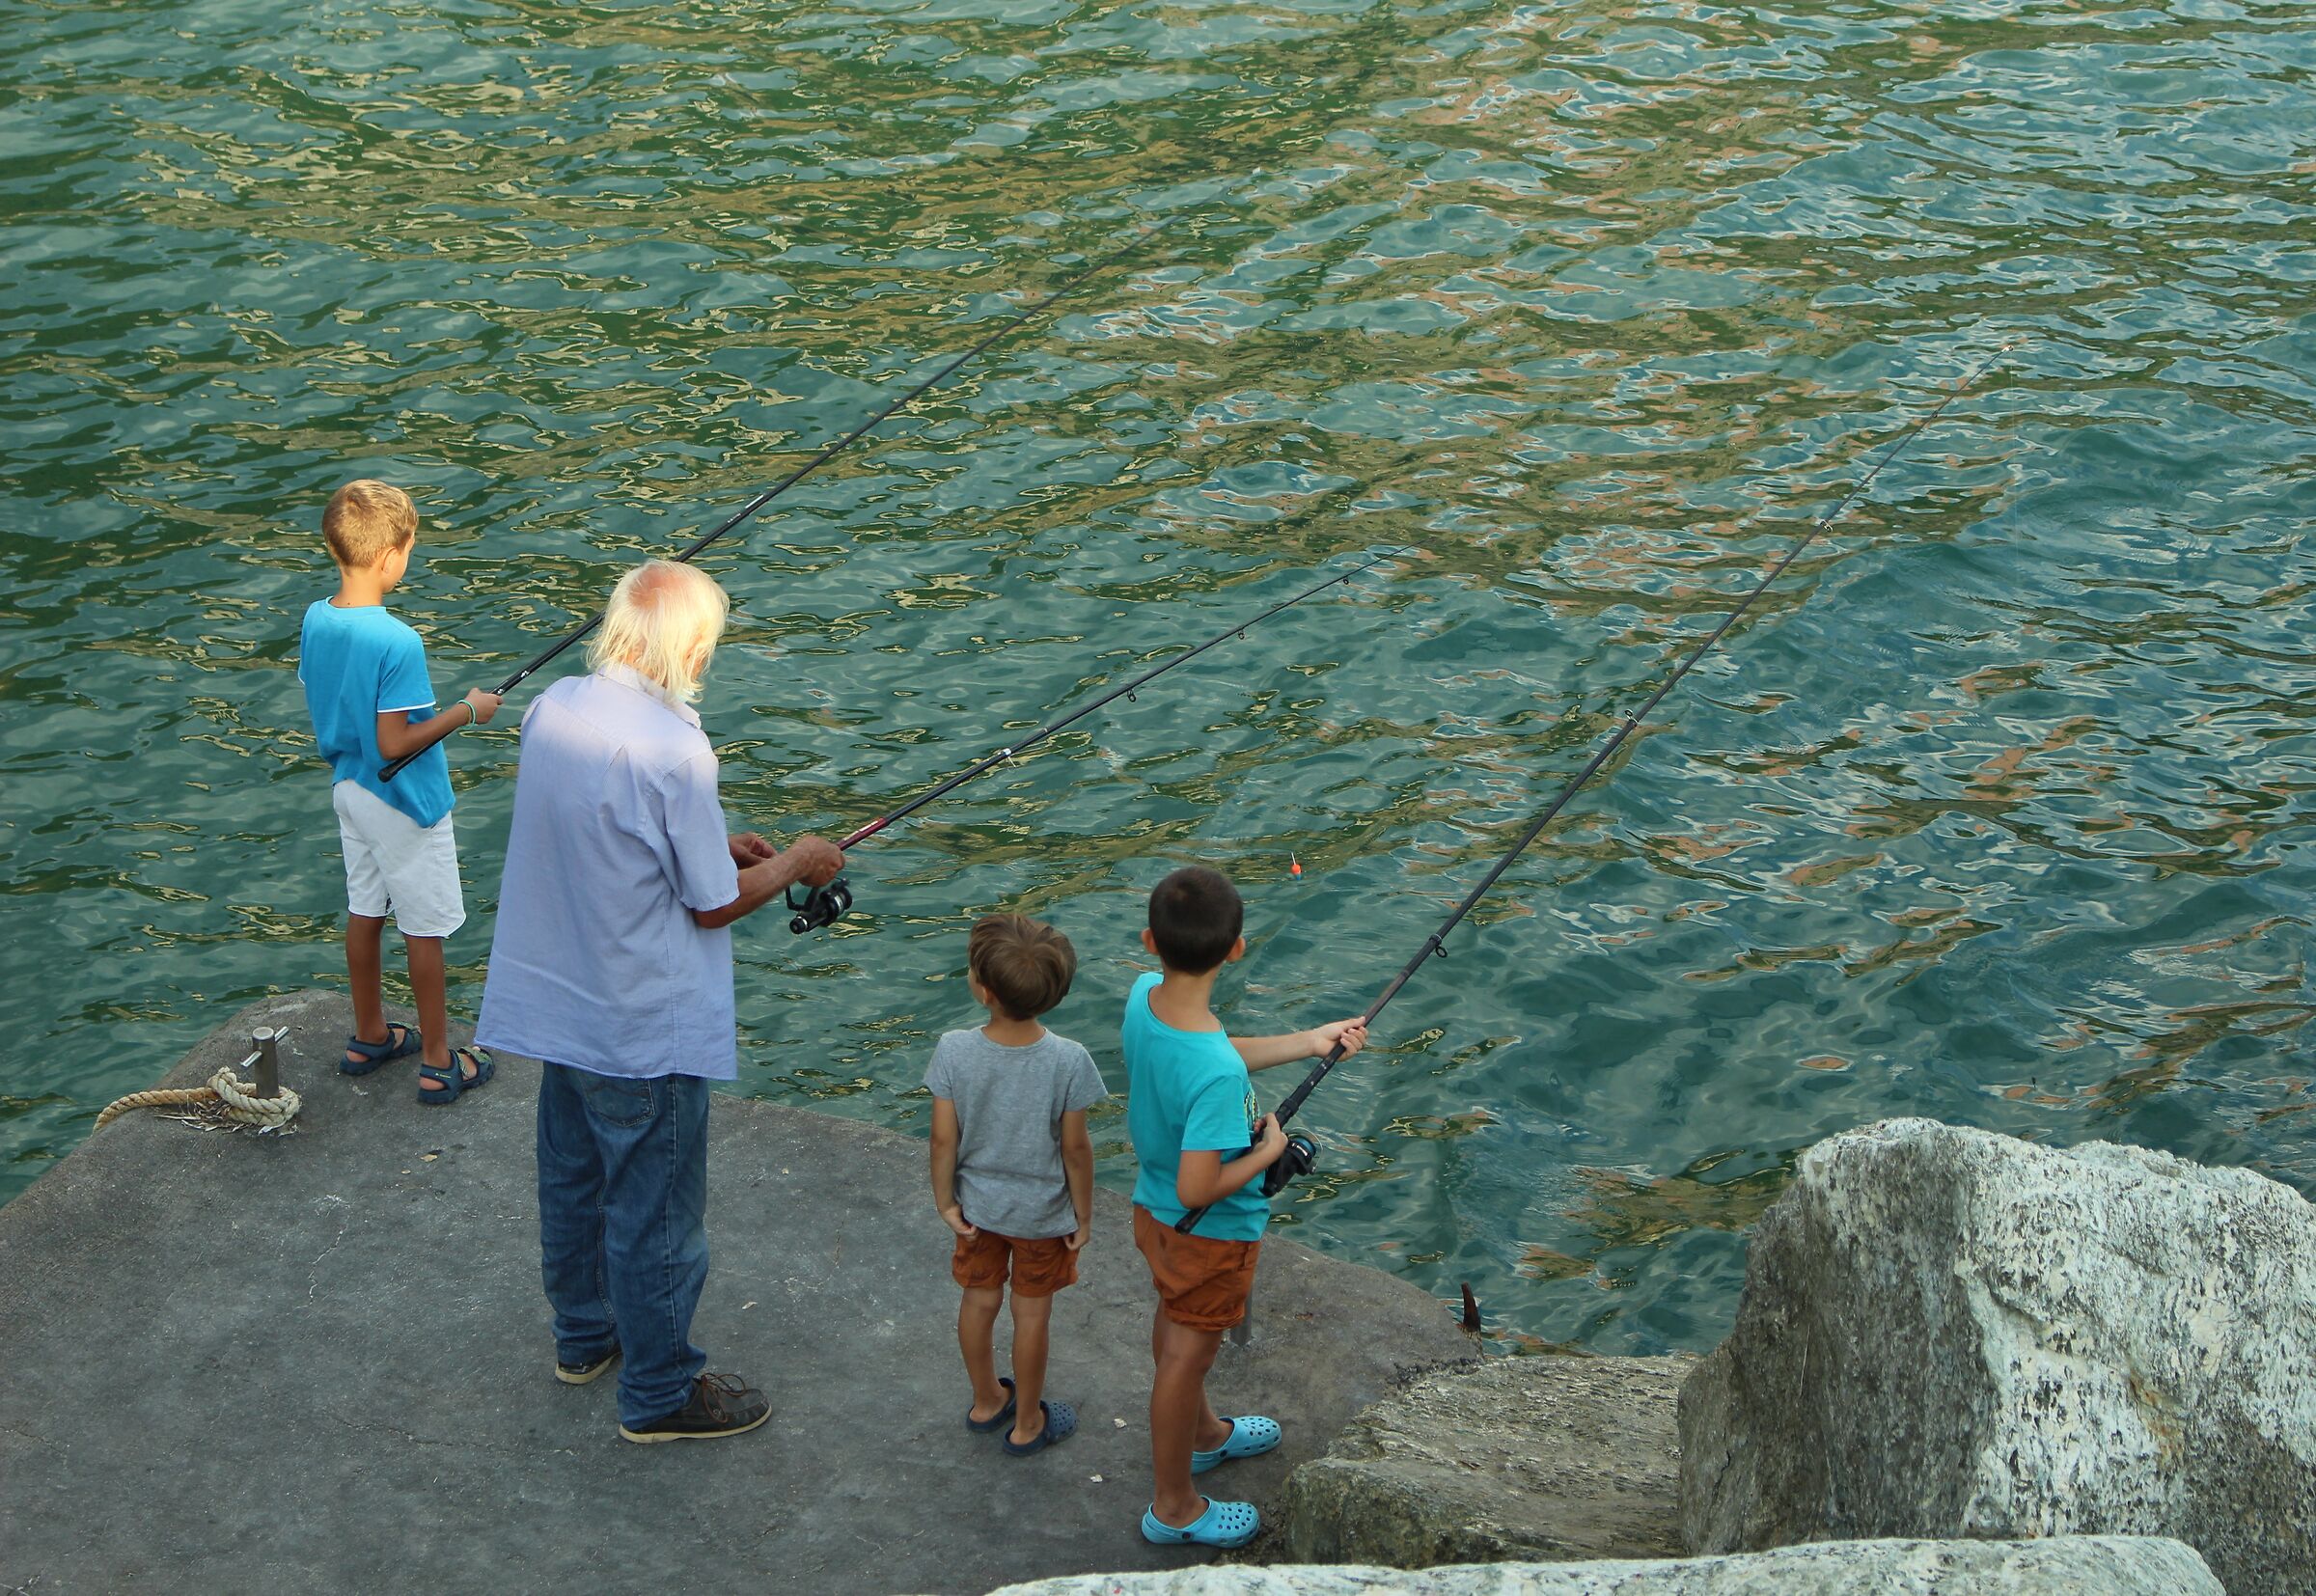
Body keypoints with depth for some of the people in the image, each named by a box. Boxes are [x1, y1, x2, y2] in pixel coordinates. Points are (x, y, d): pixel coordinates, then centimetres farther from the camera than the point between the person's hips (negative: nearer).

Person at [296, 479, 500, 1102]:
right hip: (404, 802, -8)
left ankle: (369, 1036, 35)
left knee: (365, 910, 21)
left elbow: (322, 707, 7)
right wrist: (467, 711, -16)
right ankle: (438, 1062, 15)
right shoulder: (397, 642, -29)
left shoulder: (315, 620, -5)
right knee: (424, 928, 5)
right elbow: (394, 743, -26)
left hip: (349, 787, 8)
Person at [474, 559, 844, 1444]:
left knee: (572, 1179, 24)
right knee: (655, 1211, 8)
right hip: (645, 1029, -8)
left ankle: (584, 1334, 44)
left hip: (555, 1001, 8)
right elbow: (714, 905, -18)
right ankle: (660, 1393, 22)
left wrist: (715, 845, 12)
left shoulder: (552, 708, -4)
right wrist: (795, 864, -1)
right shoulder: (672, 748, -27)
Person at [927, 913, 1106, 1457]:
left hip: (977, 1205, 2)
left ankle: (986, 1401, 44)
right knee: (1032, 1311, 17)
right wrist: (1083, 1214, -1)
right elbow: (1075, 1147, -16)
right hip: (1043, 1210, -2)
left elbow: (944, 1138, -15)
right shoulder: (1068, 1060, -26)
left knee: (979, 1300, 23)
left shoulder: (954, 1051, -24)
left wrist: (945, 1203, 1)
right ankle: (1027, 1423, 34)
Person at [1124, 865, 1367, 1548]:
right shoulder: (1215, 1074, -41)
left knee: (1174, 1324, 29)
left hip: (1152, 1206, 7)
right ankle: (1173, 1507, 35)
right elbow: (1198, 1190, -35)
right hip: (1210, 1234, -7)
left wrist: (1307, 1042, 3)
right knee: (1185, 1356, 13)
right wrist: (1267, 1152, -18)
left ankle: (1204, 1434, 57)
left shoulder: (1142, 998, -17)